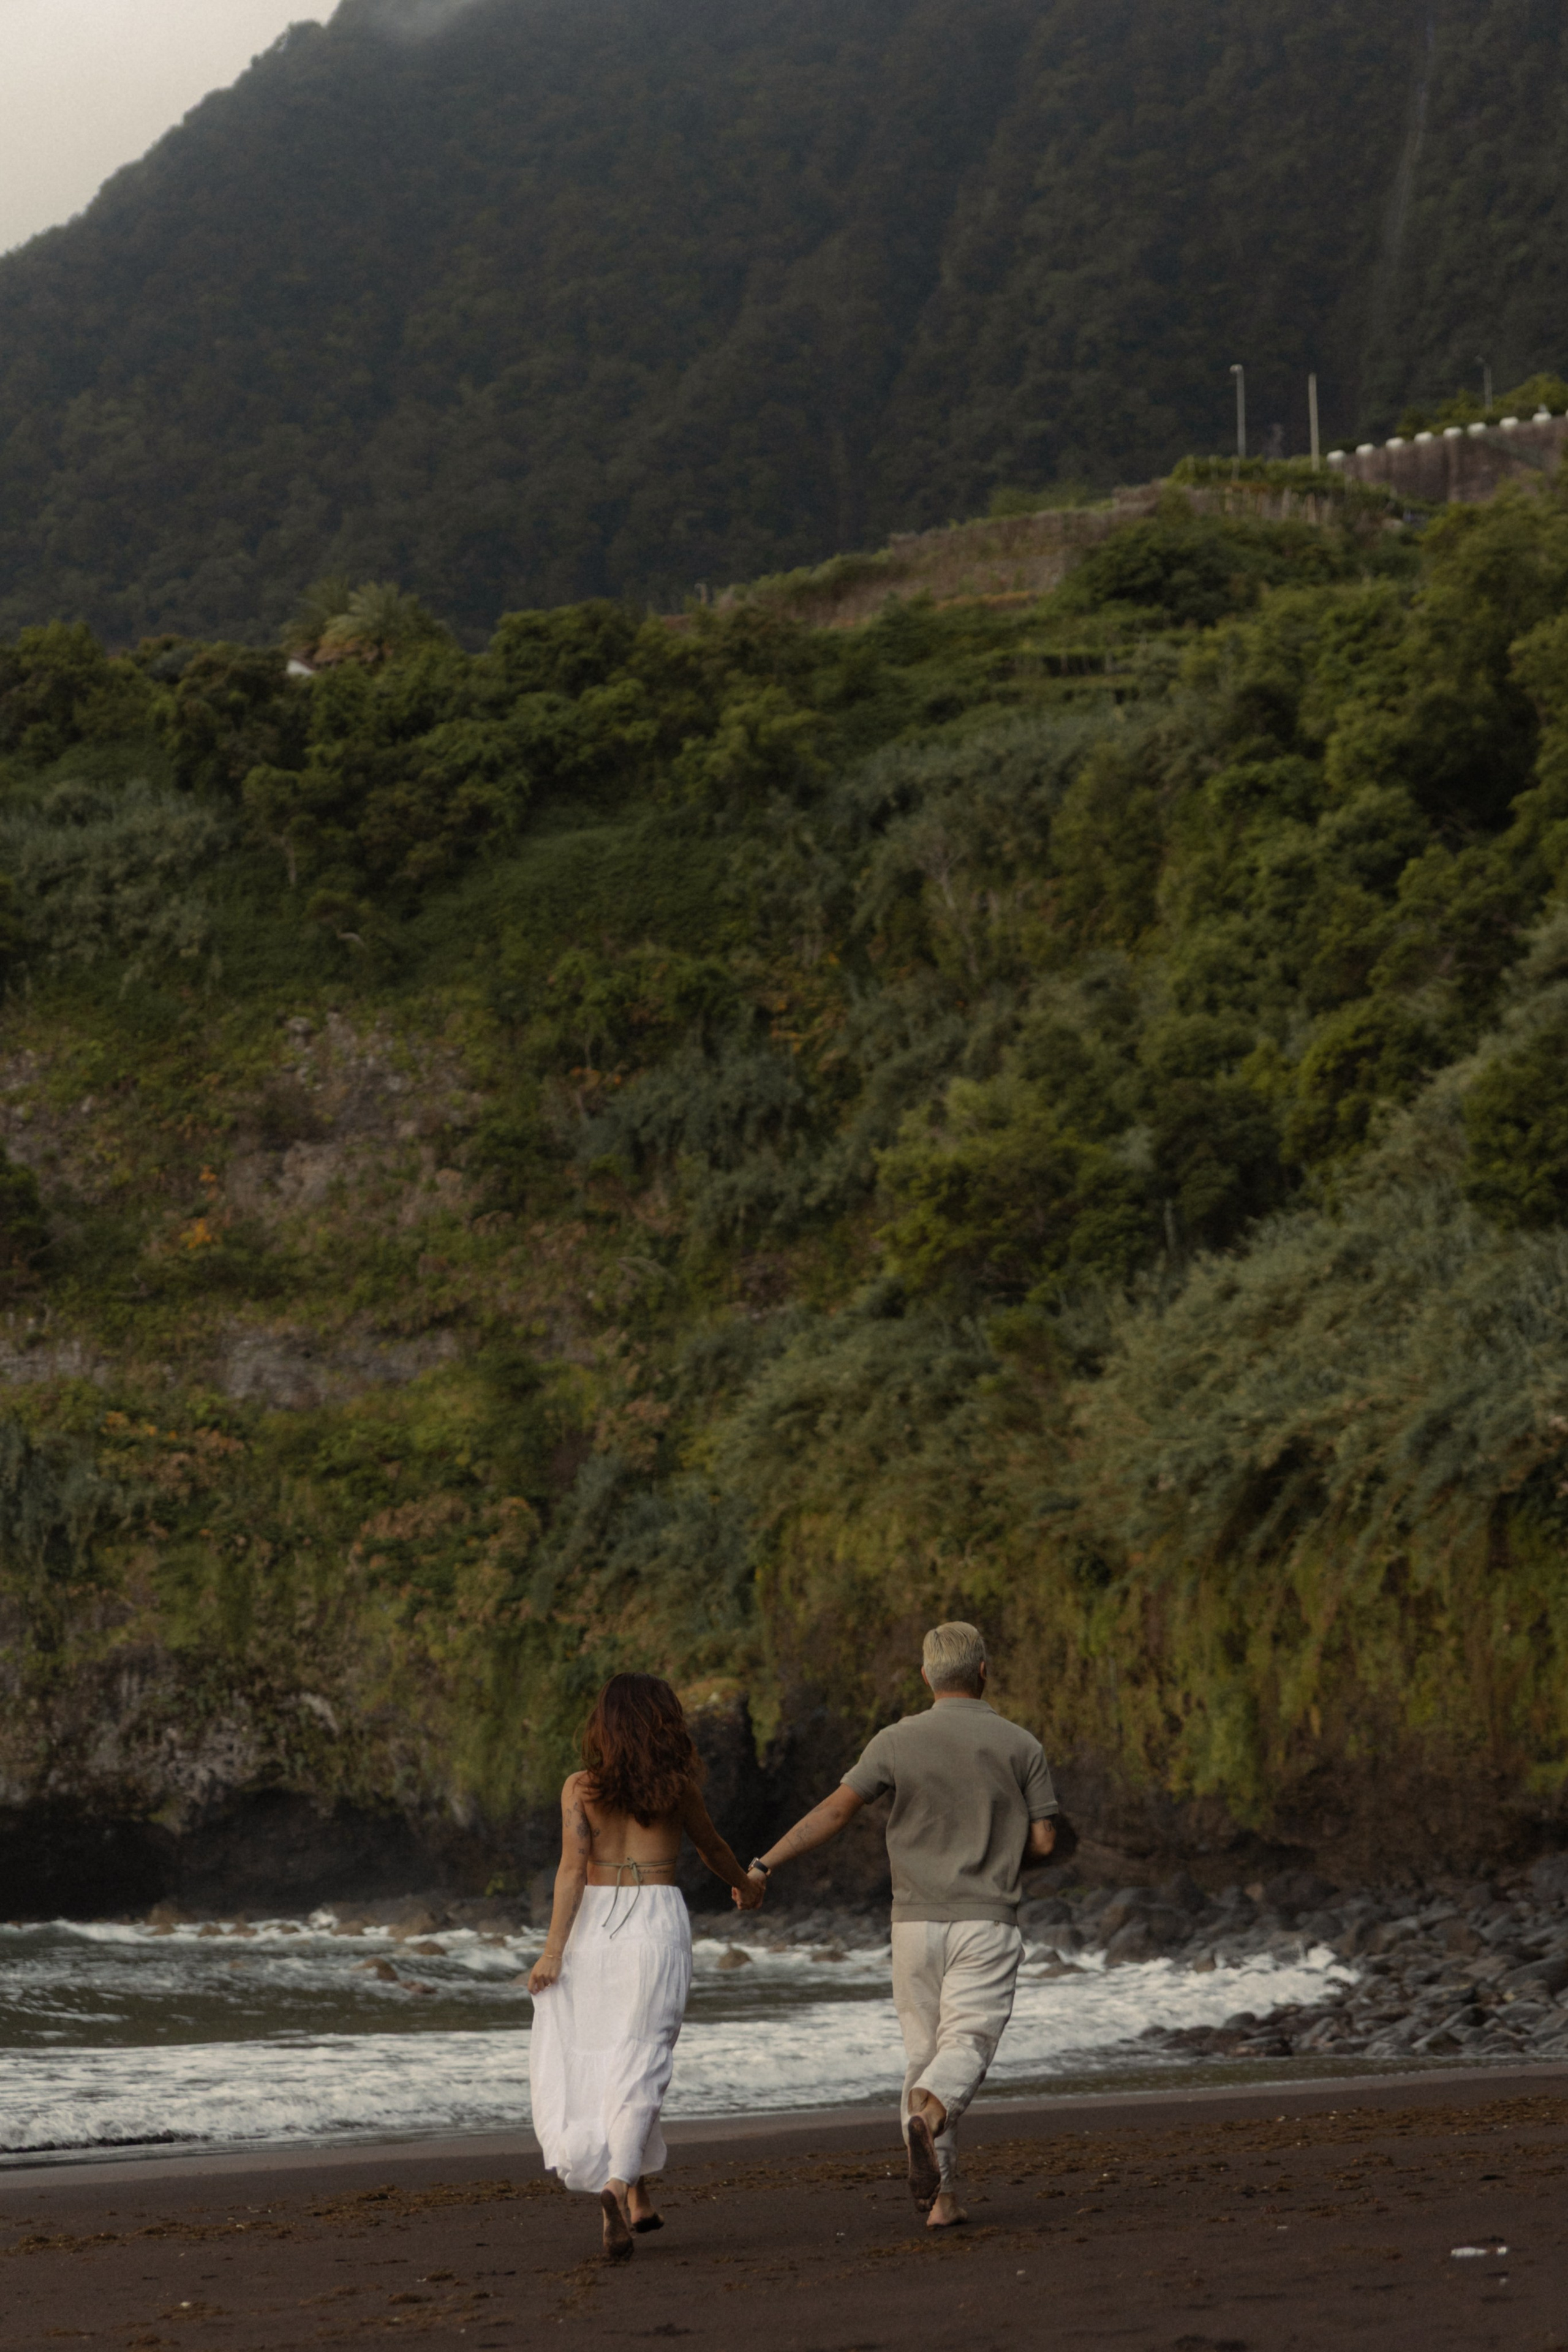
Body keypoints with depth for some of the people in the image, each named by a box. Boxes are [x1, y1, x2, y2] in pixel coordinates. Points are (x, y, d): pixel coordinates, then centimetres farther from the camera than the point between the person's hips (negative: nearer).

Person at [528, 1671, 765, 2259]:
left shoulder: (581, 1788, 0)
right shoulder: (678, 1789, 2)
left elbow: (573, 1868, -9)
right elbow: (712, 1849, 18)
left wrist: (554, 1949, -11)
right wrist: (746, 1886, 38)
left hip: (591, 1923, 0)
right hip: (657, 1922, 0)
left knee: (582, 2062, 10)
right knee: (637, 2066, -2)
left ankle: (636, 2196, 5)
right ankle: (620, 2182, -22)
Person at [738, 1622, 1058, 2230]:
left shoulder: (897, 1741, 1)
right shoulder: (1021, 1746, 2)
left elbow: (835, 1811, -7)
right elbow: (1043, 1841, 2)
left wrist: (766, 1864, -6)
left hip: (916, 1919, 2)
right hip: (986, 1921, -1)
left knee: (923, 2053, 10)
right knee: (967, 2044, -8)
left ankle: (941, 2195, 8)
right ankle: (930, 2113, -41)